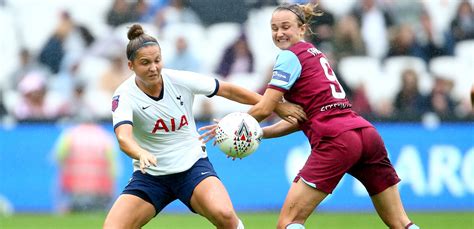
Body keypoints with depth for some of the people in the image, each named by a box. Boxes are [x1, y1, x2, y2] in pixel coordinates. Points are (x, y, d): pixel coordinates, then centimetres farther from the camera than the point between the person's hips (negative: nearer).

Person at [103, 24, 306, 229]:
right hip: (150, 175, 0)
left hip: (192, 166, 0)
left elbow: (228, 90, 2)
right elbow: (123, 138, -34)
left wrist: (276, 106, 3)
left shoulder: (180, 80, -10)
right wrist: (141, 154, -57)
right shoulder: (124, 96, -16)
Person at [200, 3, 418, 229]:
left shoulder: (290, 56, 1)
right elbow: (302, 118, 25)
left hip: (337, 140, -9)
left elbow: (264, 109, -3)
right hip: (368, 134, 9)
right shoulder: (315, 54, 26)